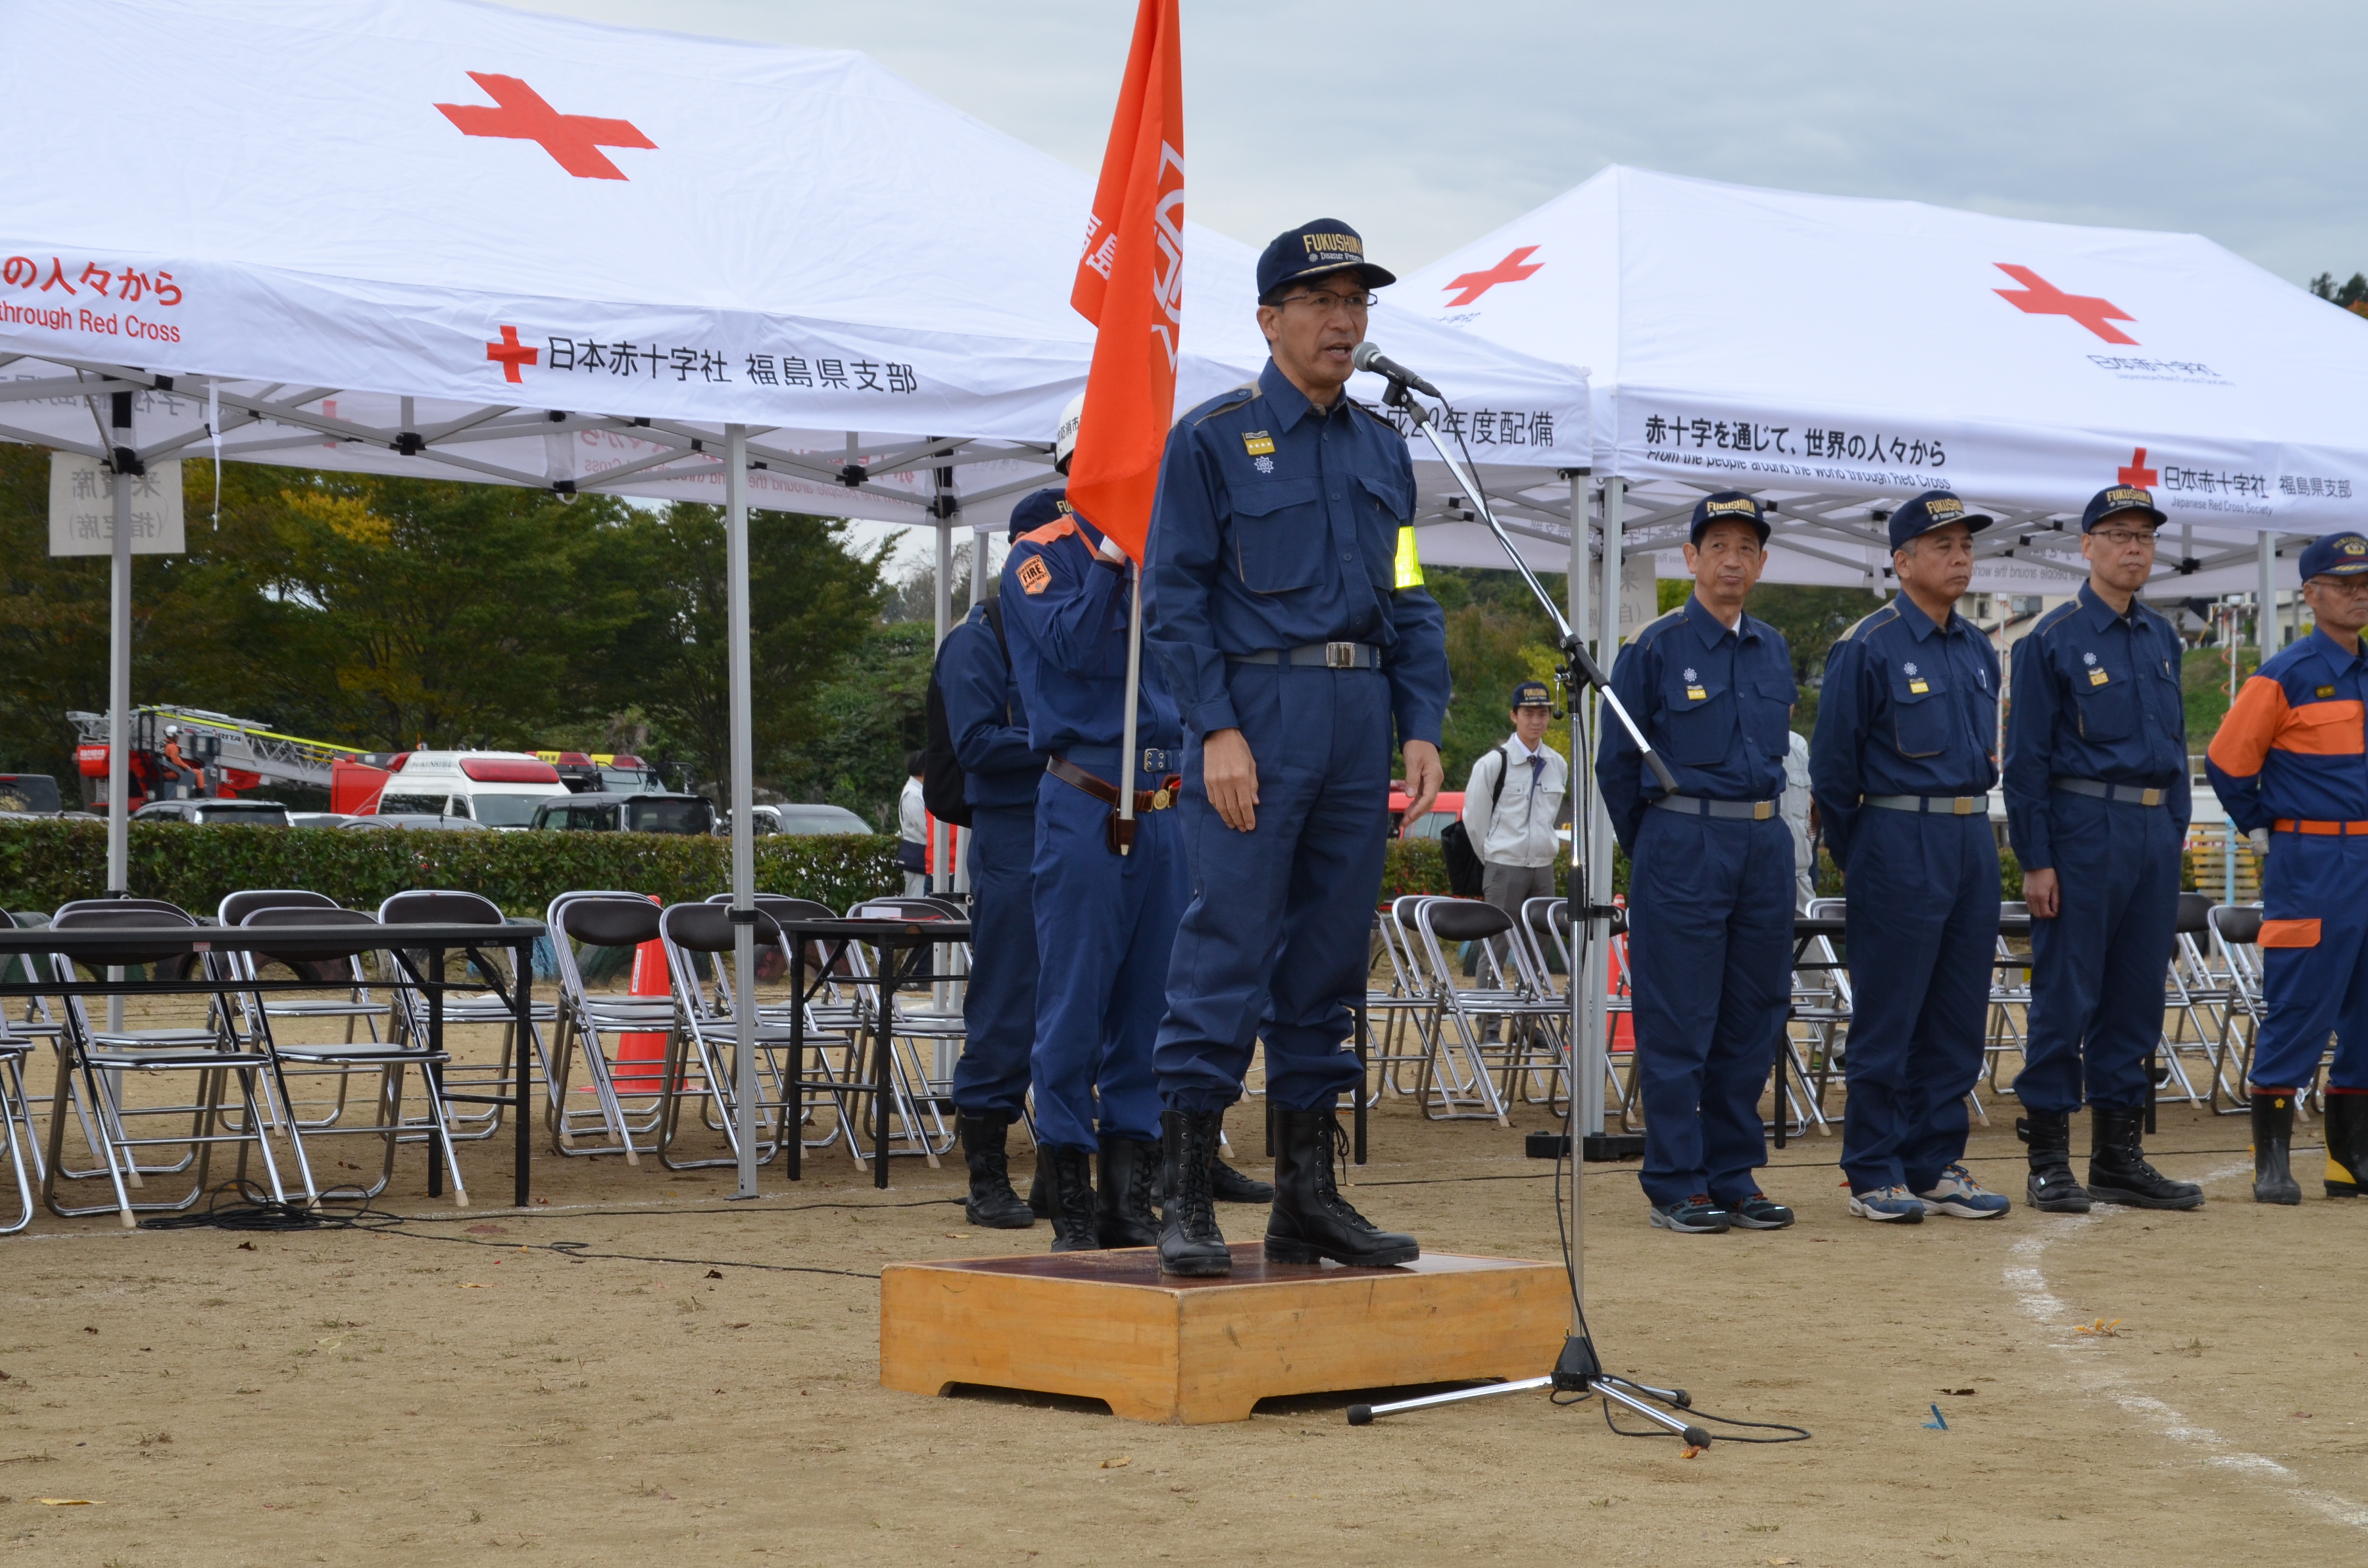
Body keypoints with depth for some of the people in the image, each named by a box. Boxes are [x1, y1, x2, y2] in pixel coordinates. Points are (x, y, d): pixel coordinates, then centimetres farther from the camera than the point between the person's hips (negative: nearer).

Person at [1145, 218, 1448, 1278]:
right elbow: (1173, 596, -6)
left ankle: (1308, 1198, 14)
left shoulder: (1382, 448, 16)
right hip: (1255, 715, -6)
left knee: (1330, 957, 8)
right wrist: (1218, 730, -14)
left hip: (1360, 721, 6)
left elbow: (1409, 601, 17)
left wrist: (1421, 729, 5)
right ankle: (1186, 1202, -6)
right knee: (1226, 951, -9)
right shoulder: (1212, 438, -1)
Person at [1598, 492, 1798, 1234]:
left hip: (1765, 846, 5)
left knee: (1752, 1018, 7)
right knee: (1678, 1024, -3)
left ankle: (1734, 1177, 14)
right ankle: (1676, 1185, 2)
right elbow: (1616, 763, 1)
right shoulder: (1654, 649, -4)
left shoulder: (1774, 651, 13)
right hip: (1682, 843, -5)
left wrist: (1759, 827, 15)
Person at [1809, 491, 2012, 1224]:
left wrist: (1972, 824, 17)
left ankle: (1937, 1165, 15)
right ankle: (1874, 1175, 3)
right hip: (1899, 842, -7)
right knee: (1887, 1018, -3)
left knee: (1957, 1016, 8)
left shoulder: (1977, 650, 13)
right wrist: (1857, 859, 1)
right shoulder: (1866, 649, -8)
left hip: (1973, 841, 7)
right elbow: (1832, 765, -4)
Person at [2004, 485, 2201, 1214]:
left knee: (2136, 997, 8)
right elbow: (2026, 757, -7)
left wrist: (2175, 835, 12)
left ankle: (2119, 1158, 15)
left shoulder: (2162, 640, 14)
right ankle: (2049, 1162, 1)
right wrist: (2036, 860, -11)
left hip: (2154, 832, 6)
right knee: (2065, 996, -4)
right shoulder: (2054, 638, -4)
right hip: (2085, 829, -6)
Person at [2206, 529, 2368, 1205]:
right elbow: (2226, 763, -5)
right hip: (2311, 866, -6)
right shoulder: (2284, 678, -7)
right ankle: (2272, 1164, -2)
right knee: (2297, 1012, -7)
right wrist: (2268, 827, 2)